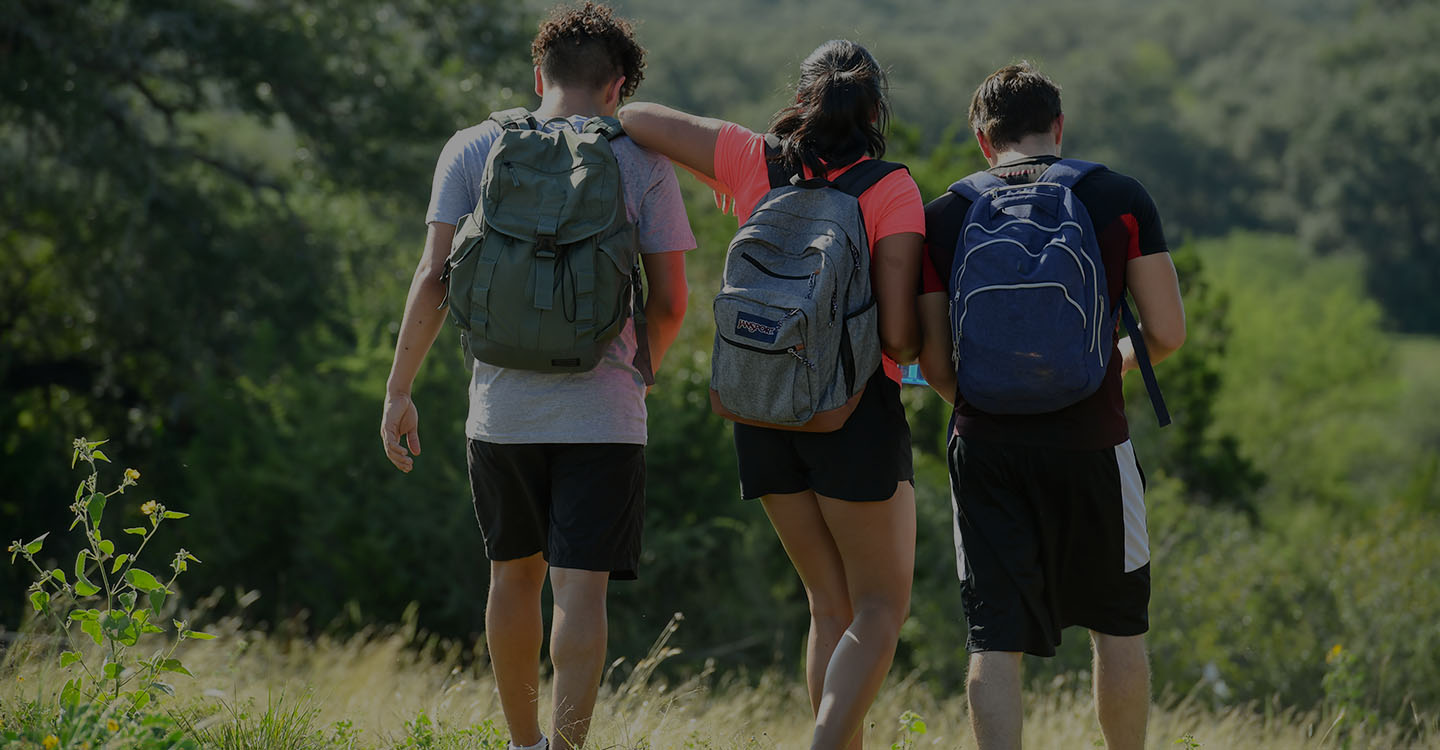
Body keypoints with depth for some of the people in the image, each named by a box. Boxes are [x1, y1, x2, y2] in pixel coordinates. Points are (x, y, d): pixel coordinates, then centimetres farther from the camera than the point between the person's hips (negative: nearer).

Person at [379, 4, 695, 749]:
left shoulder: (472, 151, 2)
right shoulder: (641, 162, -1)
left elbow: (433, 279, -3)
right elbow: (669, 302, 0)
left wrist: (399, 391, 1)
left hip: (503, 407, 2)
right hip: (602, 411, -2)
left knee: (514, 574, 19)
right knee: (580, 589, -4)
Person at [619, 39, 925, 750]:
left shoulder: (751, 163, 3)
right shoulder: (891, 190, -8)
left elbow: (635, 118, 13)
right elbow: (898, 336, -14)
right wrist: (915, 350, 9)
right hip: (857, 406, -4)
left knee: (834, 607, 15)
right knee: (880, 610, 4)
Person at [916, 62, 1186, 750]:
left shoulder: (942, 218, 3)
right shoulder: (1119, 199, 1)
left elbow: (933, 364, 3)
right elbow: (1167, 332, -1)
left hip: (987, 450, 0)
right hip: (1090, 441, 0)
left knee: (995, 640, 1)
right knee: (1117, 624, 17)